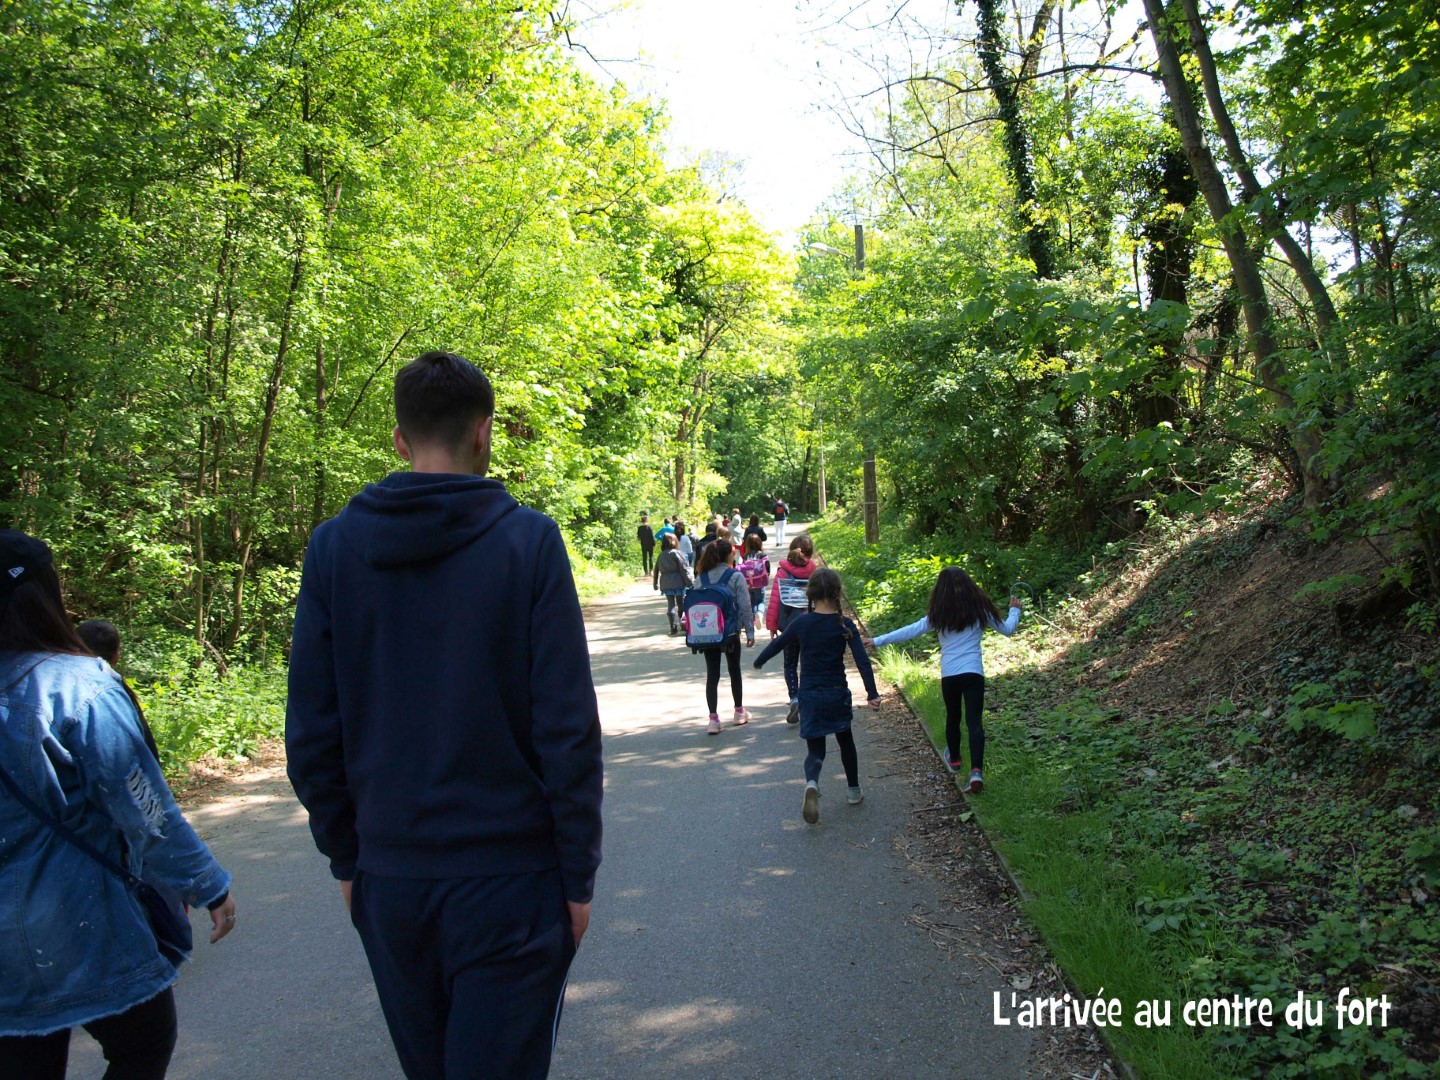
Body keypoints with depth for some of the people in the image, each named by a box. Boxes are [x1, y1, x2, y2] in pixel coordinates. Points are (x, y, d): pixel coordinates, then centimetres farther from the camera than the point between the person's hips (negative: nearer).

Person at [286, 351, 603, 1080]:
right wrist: (578, 875, -3)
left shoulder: (333, 547, -1)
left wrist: (346, 858, 13)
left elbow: (311, 733, 2)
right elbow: (567, 728, -12)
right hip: (509, 877, -4)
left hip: (388, 878, 4)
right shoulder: (528, 541, -11)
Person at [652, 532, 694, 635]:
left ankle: (674, 627, -1)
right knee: (681, 604, 6)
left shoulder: (661, 555, 8)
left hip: (665, 584, 4)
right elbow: (684, 568, -11)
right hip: (678, 583, -4)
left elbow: (656, 570, 14)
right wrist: (690, 582, -8)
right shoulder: (676, 553, -8)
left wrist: (655, 583, 24)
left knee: (671, 604, 6)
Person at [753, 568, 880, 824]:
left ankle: (812, 783, -26)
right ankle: (854, 791, 35)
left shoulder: (802, 623, -6)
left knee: (815, 748, 5)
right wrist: (872, 694, -13)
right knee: (845, 741, 23)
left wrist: (758, 661, 25)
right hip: (837, 694, 0)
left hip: (810, 695, 0)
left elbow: (778, 644, 7)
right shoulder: (845, 625, -8)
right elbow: (862, 661, -14)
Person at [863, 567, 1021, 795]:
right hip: (973, 673, -1)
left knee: (952, 718, 21)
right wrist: (1014, 610, 32)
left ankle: (954, 759, 41)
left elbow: (909, 631, -2)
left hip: (949, 675, 1)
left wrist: (878, 641, 5)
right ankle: (976, 771, -22)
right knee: (974, 721, -6)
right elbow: (1007, 629, 13)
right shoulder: (980, 610, 2)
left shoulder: (938, 616, 0)